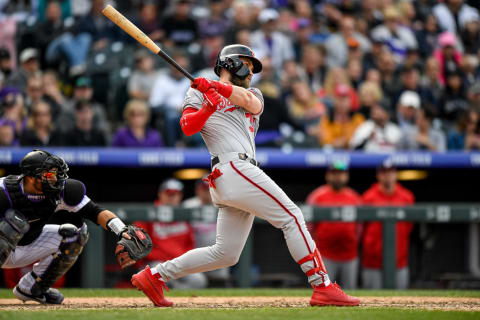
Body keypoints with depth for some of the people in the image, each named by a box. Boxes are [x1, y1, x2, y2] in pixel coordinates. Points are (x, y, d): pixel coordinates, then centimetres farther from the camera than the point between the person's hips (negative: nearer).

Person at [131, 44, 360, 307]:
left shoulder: (252, 94, 29)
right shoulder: (199, 92, 13)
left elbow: (251, 102, 3)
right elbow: (187, 127, -4)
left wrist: (217, 87, -10)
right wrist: (207, 108, -22)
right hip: (234, 166, -8)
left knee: (225, 254, 7)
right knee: (291, 216, -14)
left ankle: (155, 275, 13)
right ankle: (322, 287, -17)